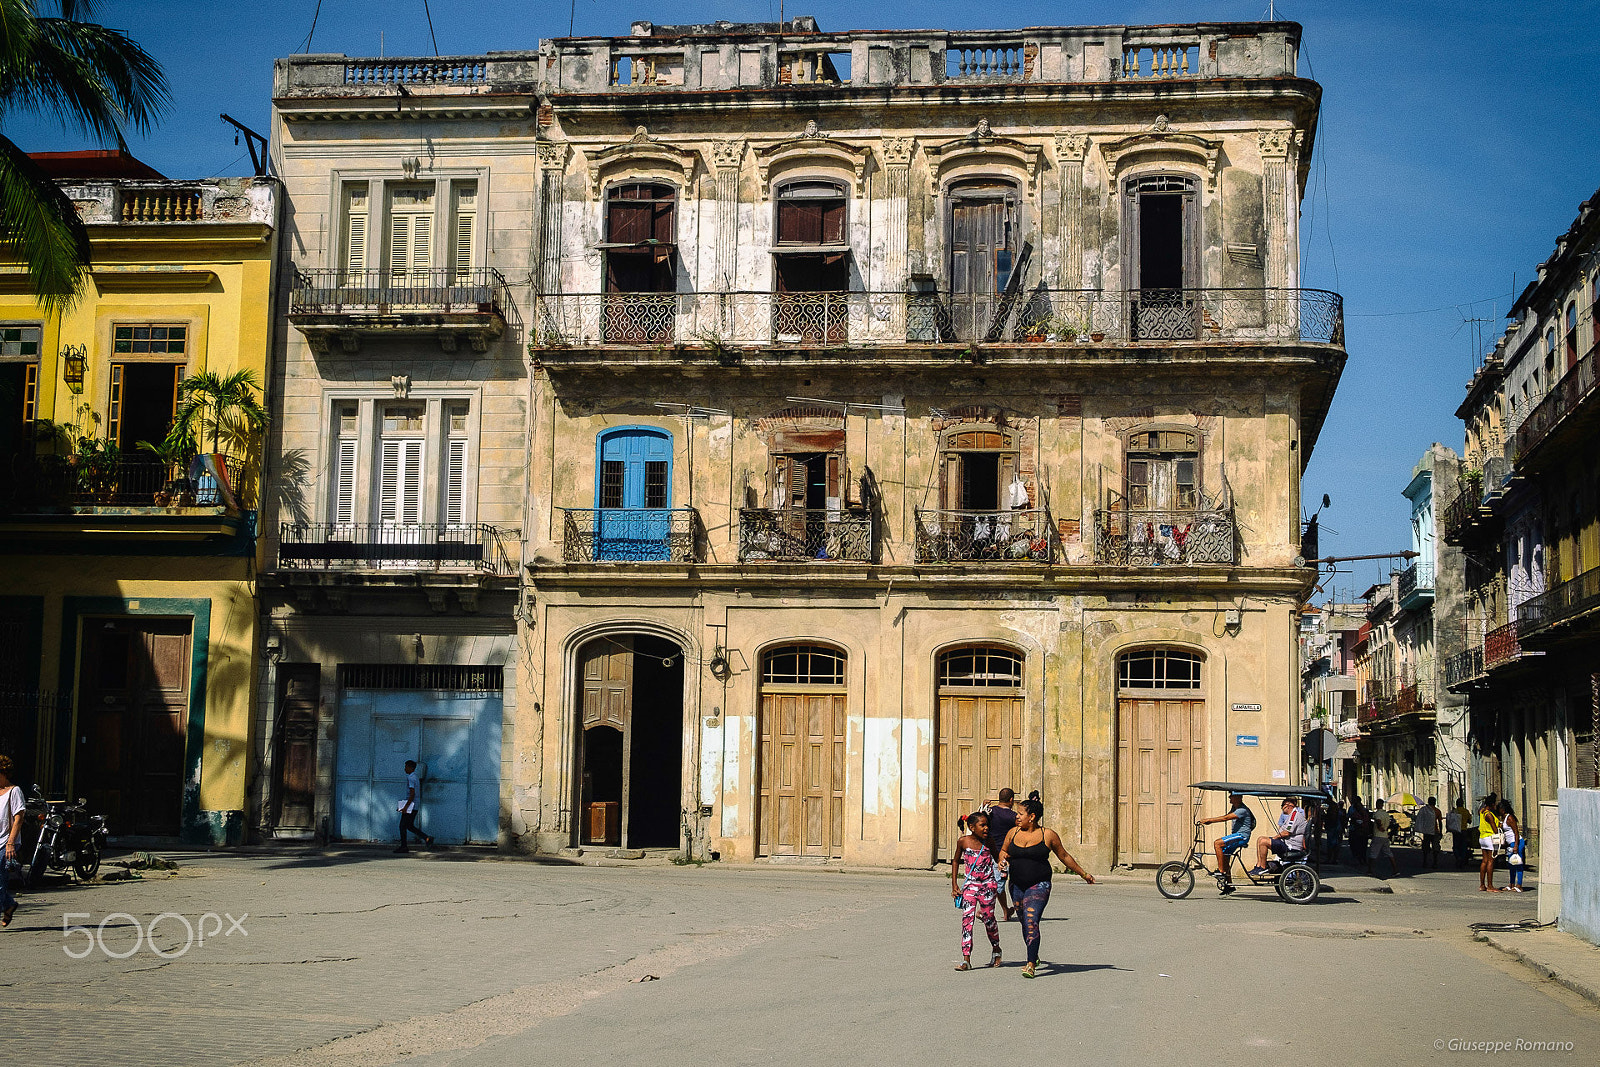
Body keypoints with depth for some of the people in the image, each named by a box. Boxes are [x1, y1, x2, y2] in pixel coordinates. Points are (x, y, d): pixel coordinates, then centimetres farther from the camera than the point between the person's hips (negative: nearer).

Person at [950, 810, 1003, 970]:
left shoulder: (988, 841, 0)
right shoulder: (963, 841, -2)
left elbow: (996, 857, 15)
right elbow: (956, 862, 10)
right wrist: (954, 885, 6)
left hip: (988, 884, 0)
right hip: (970, 884, 0)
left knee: (988, 918, 5)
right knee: (967, 919, -10)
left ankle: (996, 950, 31)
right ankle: (966, 959, -11)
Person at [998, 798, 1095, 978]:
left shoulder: (1048, 835, -4)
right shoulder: (1013, 833, 5)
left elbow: (1064, 856, 8)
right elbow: (1003, 851, 21)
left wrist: (1083, 874, 15)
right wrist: (1003, 859, -3)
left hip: (1039, 885, -5)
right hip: (1017, 885, 5)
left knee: (1031, 921, -19)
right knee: (1025, 923, 14)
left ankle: (1031, 965, -21)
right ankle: (1034, 956, 38)